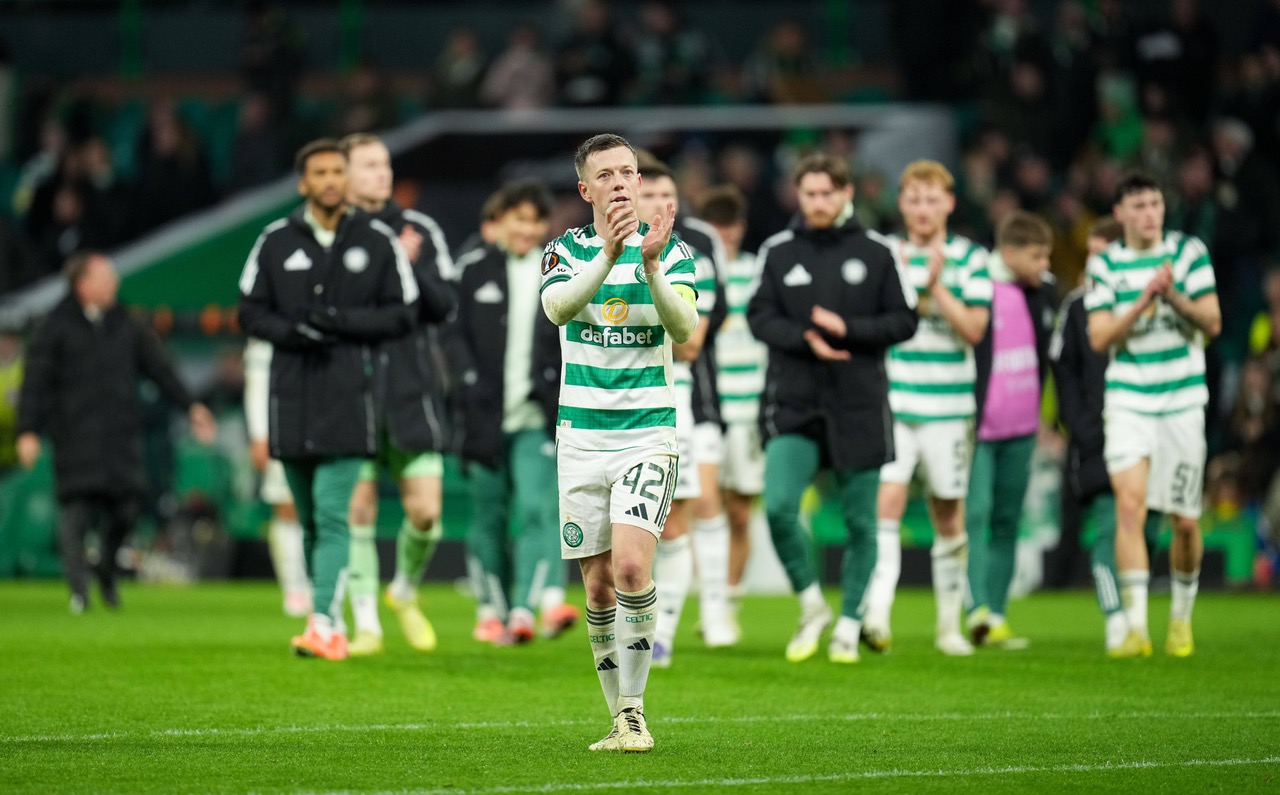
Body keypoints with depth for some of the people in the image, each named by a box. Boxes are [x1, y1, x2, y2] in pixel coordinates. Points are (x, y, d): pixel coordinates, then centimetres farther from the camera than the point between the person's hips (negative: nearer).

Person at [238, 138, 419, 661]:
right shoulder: (276, 241, 7)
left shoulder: (378, 242, 3)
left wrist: (342, 321, -12)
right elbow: (251, 312, 9)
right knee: (309, 518, 8)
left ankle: (324, 623, -21)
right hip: (291, 396, 3)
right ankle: (336, 628, 18)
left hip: (349, 398, -3)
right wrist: (292, 332, -11)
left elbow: (402, 314, 3)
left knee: (332, 513, -15)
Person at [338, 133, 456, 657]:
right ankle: (366, 624, 8)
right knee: (359, 506, -3)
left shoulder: (419, 231, 7)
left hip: (411, 391, 2)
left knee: (426, 510, -2)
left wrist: (413, 269, -13)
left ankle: (405, 592, 26)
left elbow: (444, 307, 4)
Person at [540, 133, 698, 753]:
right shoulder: (566, 250, 3)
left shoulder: (672, 249, 0)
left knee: (632, 566, -20)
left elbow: (683, 328, -15)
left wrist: (651, 264, -30)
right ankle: (621, 720, 15)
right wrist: (609, 254, -34)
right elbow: (558, 308, -18)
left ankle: (635, 713, -11)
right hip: (582, 437, 2)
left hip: (647, 432, -2)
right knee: (599, 586, 4)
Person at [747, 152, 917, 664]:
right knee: (778, 506, -16)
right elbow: (760, 316, 2)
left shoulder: (875, 253, 3)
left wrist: (848, 329, -14)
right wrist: (805, 340, -15)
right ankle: (811, 605, 6)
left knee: (860, 522, 3)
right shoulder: (778, 251, 5)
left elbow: (904, 321, 2)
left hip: (859, 409, 0)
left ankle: (849, 626, 18)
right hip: (792, 406, 0)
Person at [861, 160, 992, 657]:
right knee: (887, 499, -17)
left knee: (948, 515, 8)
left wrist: (936, 286, -14)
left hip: (948, 405, 0)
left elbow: (974, 328, -5)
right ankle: (877, 612, -25)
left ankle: (949, 624, 20)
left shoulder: (970, 259, 3)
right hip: (890, 401, 0)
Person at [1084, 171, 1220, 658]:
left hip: (1182, 400, 1)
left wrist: (1175, 298, -20)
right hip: (1127, 399, -1)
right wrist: (1143, 300, -18)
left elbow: (1213, 323, -3)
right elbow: (1099, 337, -5)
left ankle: (1181, 618, 26)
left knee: (1185, 522, 4)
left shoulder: (1189, 252, 1)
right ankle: (1136, 628, -19)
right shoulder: (1104, 264, 2)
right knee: (1129, 505, -17)